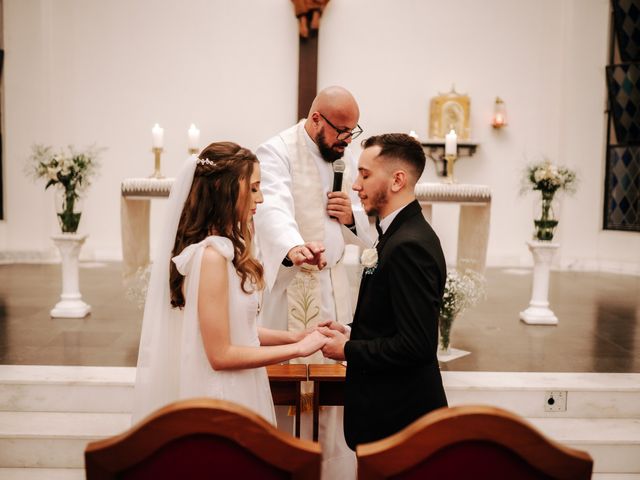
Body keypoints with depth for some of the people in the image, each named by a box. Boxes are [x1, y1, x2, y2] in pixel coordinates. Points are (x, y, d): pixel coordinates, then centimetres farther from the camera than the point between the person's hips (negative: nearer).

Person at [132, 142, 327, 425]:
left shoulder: (222, 247, 5)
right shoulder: (211, 254, -23)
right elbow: (220, 354, -22)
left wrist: (292, 336, 1)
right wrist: (297, 349, -15)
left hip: (233, 391, 9)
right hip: (221, 400, -9)